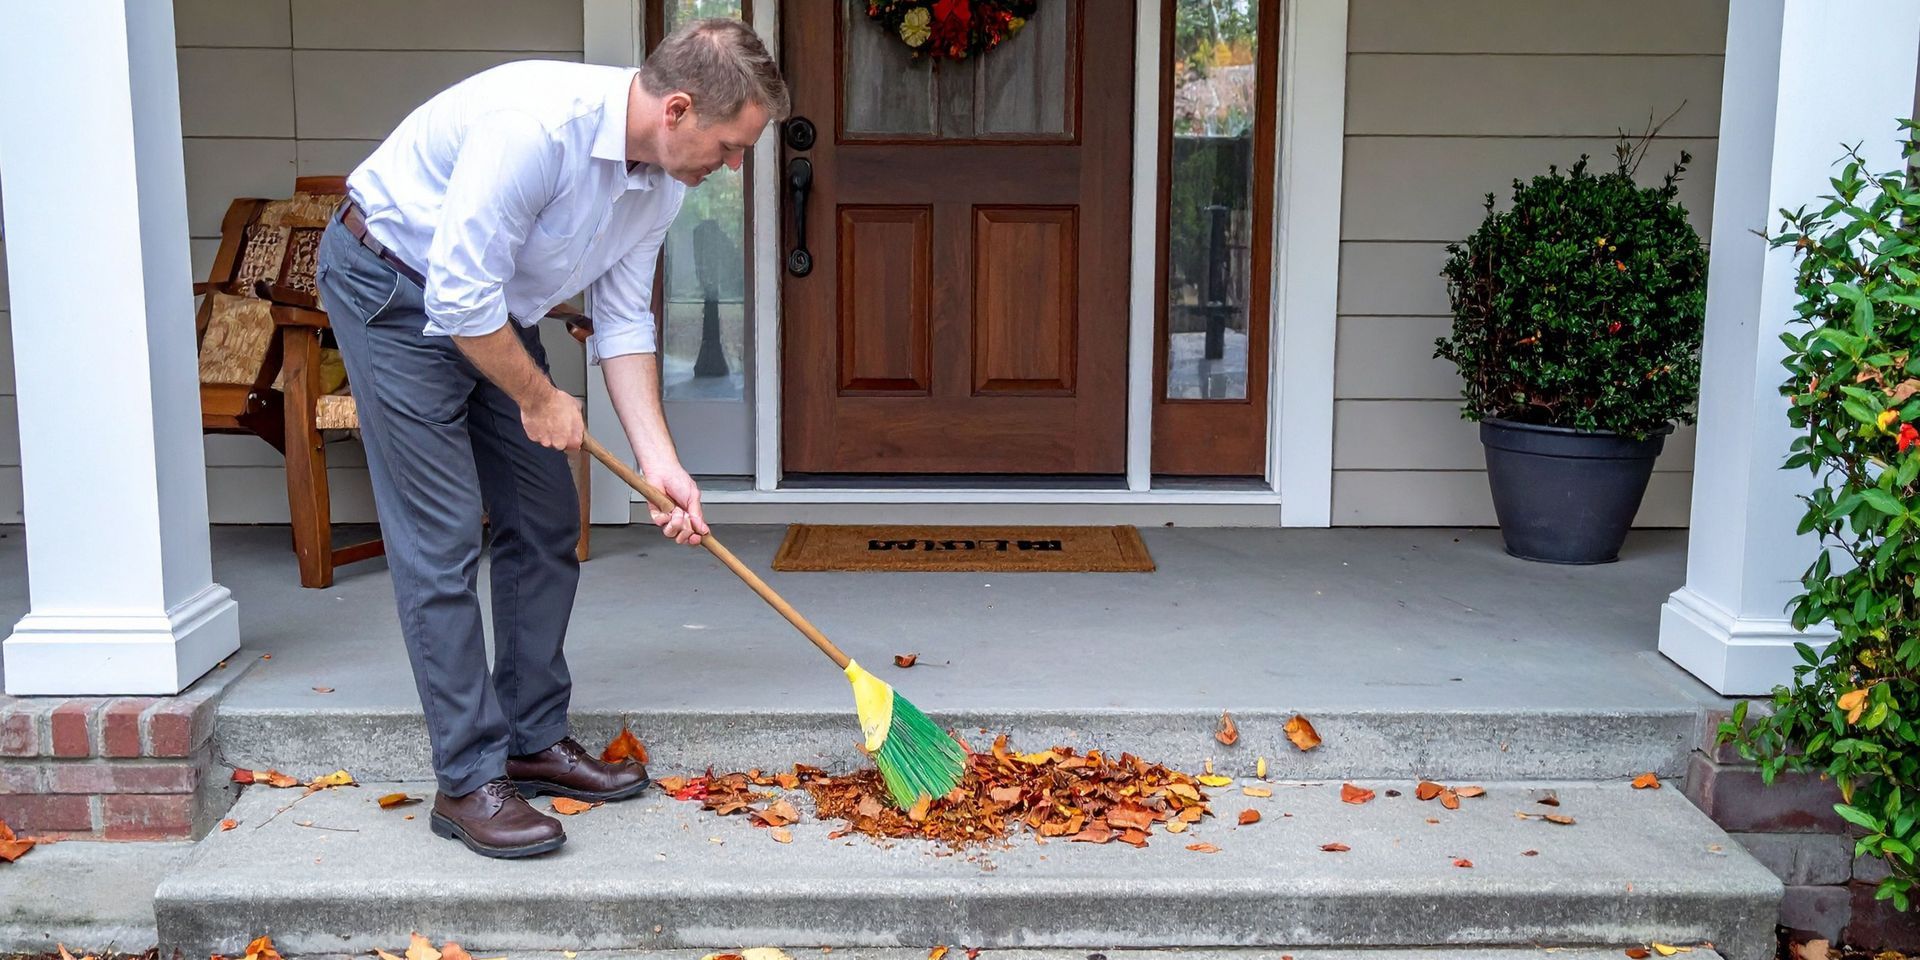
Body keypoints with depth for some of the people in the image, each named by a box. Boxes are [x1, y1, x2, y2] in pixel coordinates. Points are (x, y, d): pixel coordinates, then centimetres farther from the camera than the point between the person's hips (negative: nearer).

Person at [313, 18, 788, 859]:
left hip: (490, 303, 9)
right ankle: (468, 782, -4)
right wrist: (537, 399, -16)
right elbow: (459, 293, -31)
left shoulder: (663, 179, -7)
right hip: (392, 285, -8)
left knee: (546, 522, 8)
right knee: (442, 540, -11)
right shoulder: (538, 123, -34)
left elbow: (624, 321, 0)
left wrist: (660, 462, -8)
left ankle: (535, 742, 20)